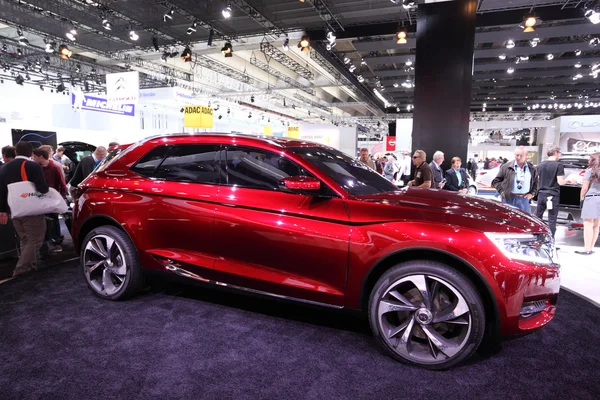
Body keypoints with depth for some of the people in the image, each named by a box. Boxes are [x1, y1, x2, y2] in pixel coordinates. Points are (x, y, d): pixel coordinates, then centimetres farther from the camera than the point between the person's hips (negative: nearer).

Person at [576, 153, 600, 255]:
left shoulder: (590, 170, -5)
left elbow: (584, 188, -7)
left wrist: (581, 197, 5)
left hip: (591, 198, -6)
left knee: (588, 224, -5)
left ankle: (587, 249, -8)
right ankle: (591, 248, 17)